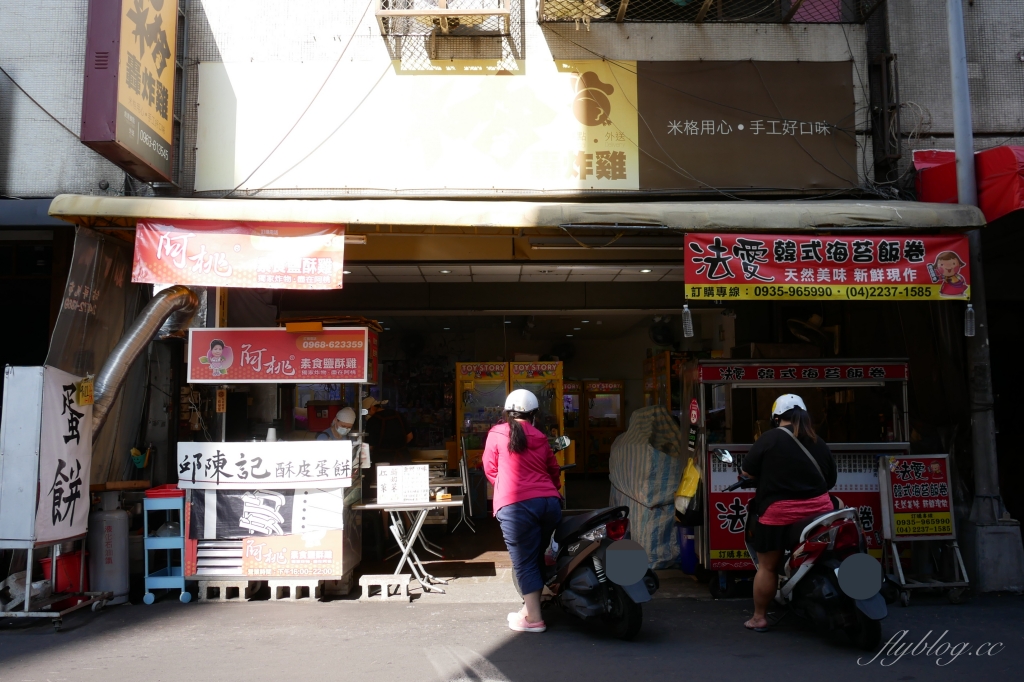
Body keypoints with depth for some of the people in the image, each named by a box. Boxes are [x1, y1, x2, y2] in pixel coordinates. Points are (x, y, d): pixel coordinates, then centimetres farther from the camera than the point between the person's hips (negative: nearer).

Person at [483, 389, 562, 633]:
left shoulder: (496, 434, 7)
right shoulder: (540, 438, 16)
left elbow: (490, 469, 14)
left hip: (516, 505, -4)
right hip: (549, 502, 5)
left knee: (524, 563, 2)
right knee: (537, 558, 18)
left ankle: (533, 619, 4)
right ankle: (530, 608, 28)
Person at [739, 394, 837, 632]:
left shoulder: (770, 438, -5)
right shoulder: (819, 443, 11)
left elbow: (747, 471, -5)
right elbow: (831, 480, 19)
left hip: (778, 512, -5)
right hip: (818, 509, 5)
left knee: (767, 567, 6)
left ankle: (759, 618, 13)